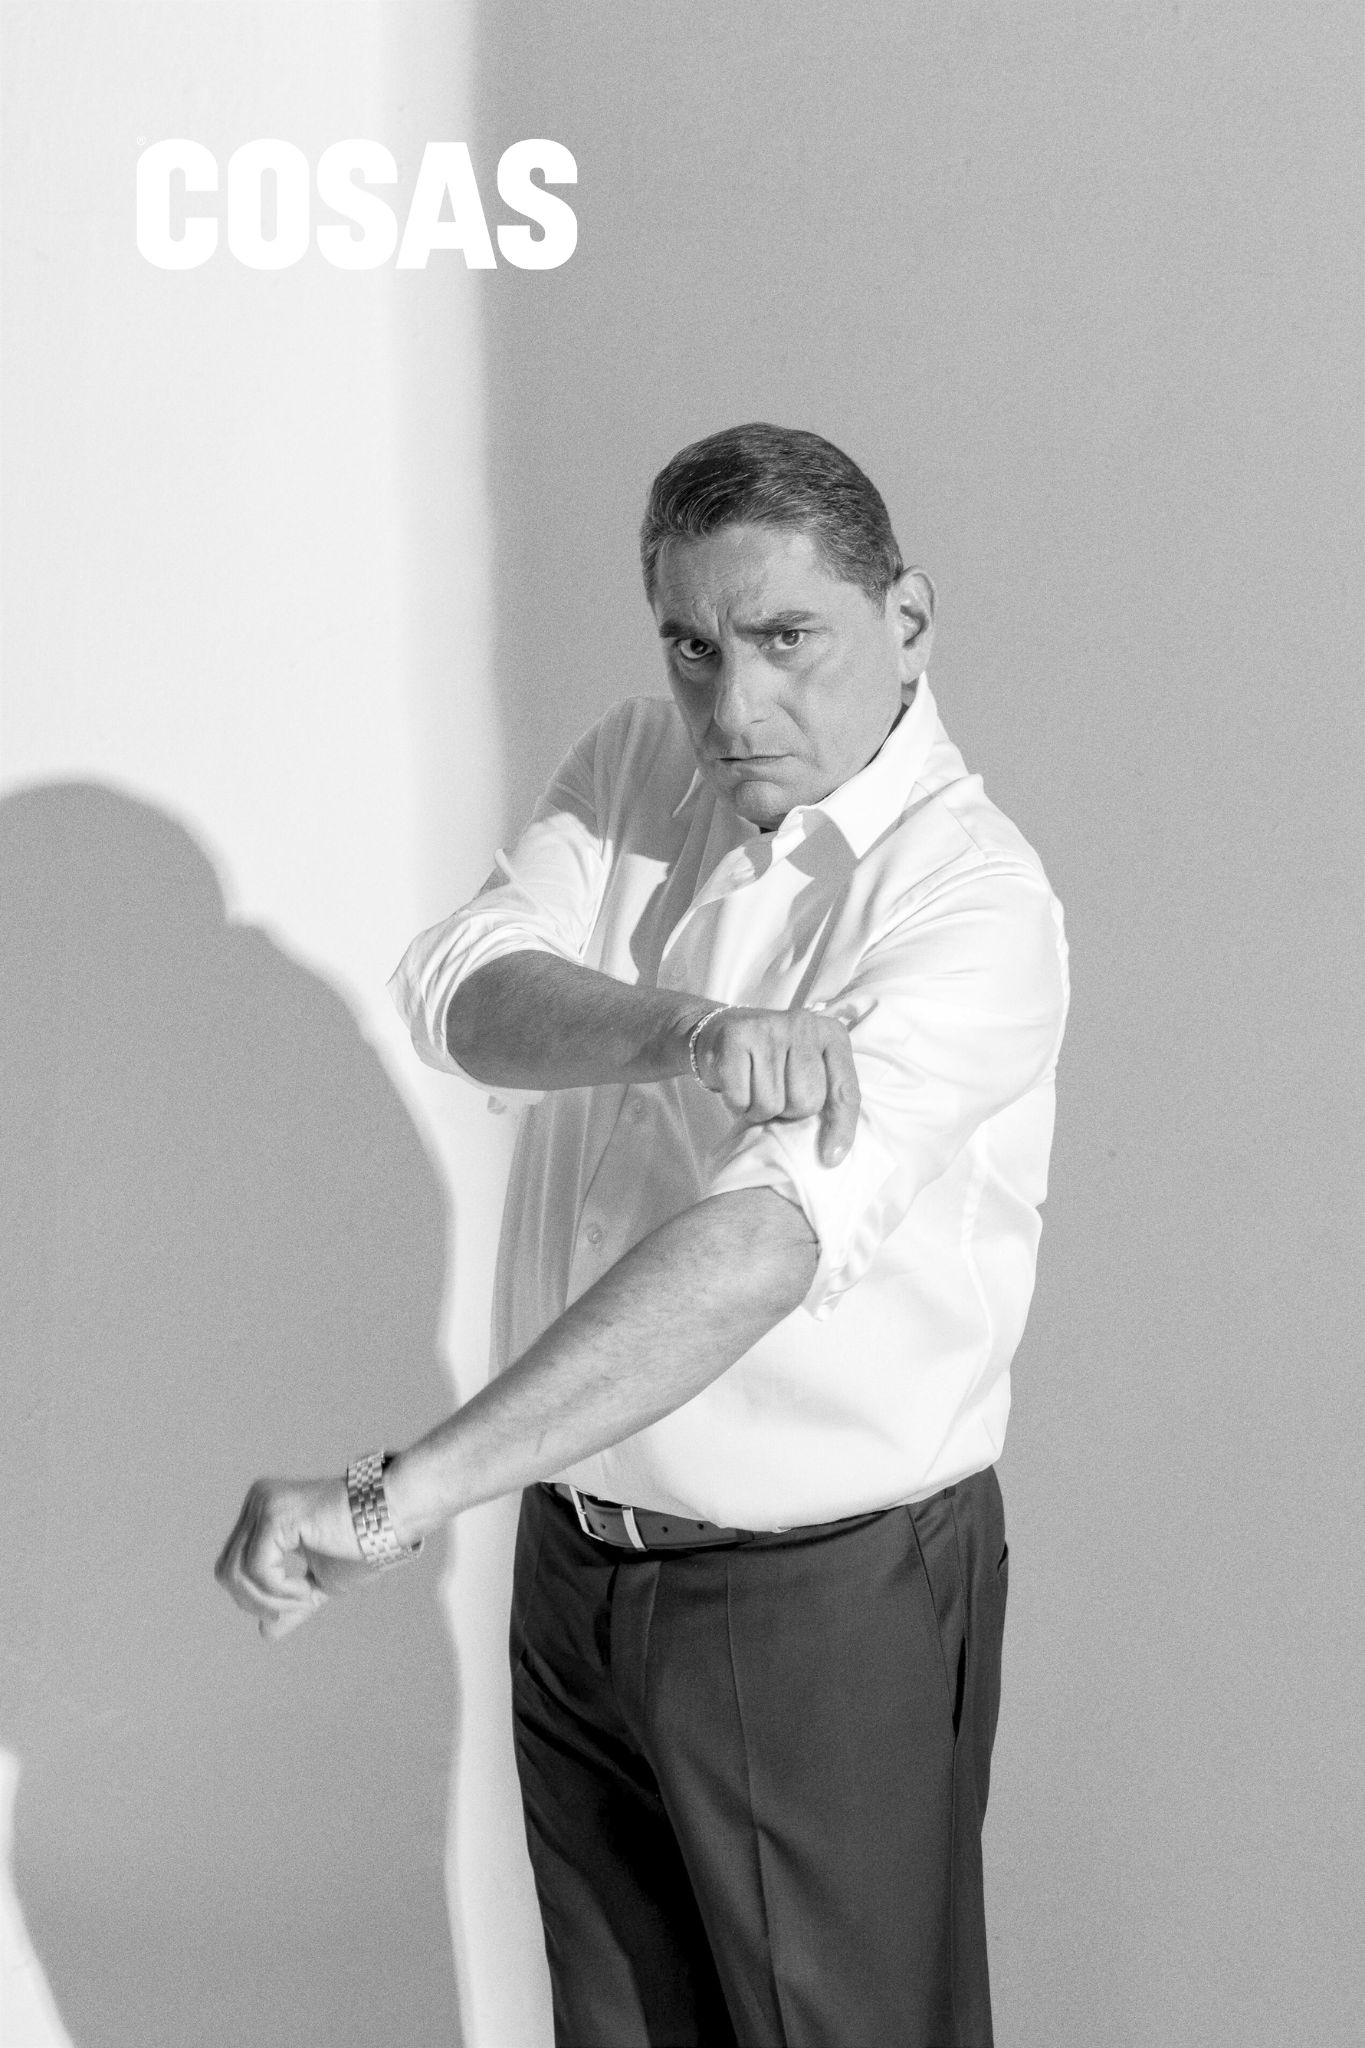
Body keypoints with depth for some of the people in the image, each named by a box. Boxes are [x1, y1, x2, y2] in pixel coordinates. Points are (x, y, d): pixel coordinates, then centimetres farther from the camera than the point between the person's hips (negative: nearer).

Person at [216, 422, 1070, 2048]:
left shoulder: (969, 898, -21)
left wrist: (395, 1498, -41)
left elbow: (759, 1247, -34)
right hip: (577, 1555, 6)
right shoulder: (634, 768, 2)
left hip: (826, 1598, -6)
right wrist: (684, 1031, -35)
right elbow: (457, 991, -14)